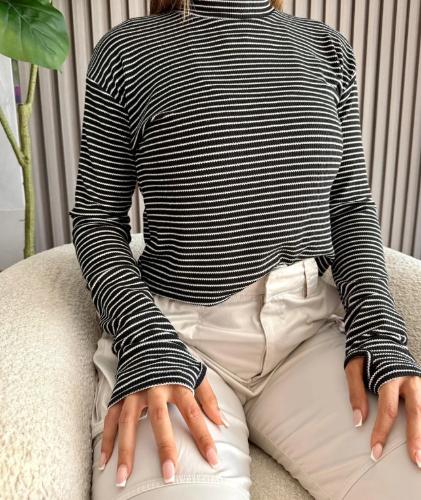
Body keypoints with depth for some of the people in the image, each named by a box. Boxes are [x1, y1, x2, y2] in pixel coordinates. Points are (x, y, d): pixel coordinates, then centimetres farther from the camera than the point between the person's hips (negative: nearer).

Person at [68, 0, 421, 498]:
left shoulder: (329, 50, 12)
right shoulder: (127, 49, 3)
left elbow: (351, 206, 12)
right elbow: (97, 217, 4)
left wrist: (377, 327, -5)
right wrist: (147, 341, -13)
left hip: (311, 325, 4)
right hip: (177, 327, -3)